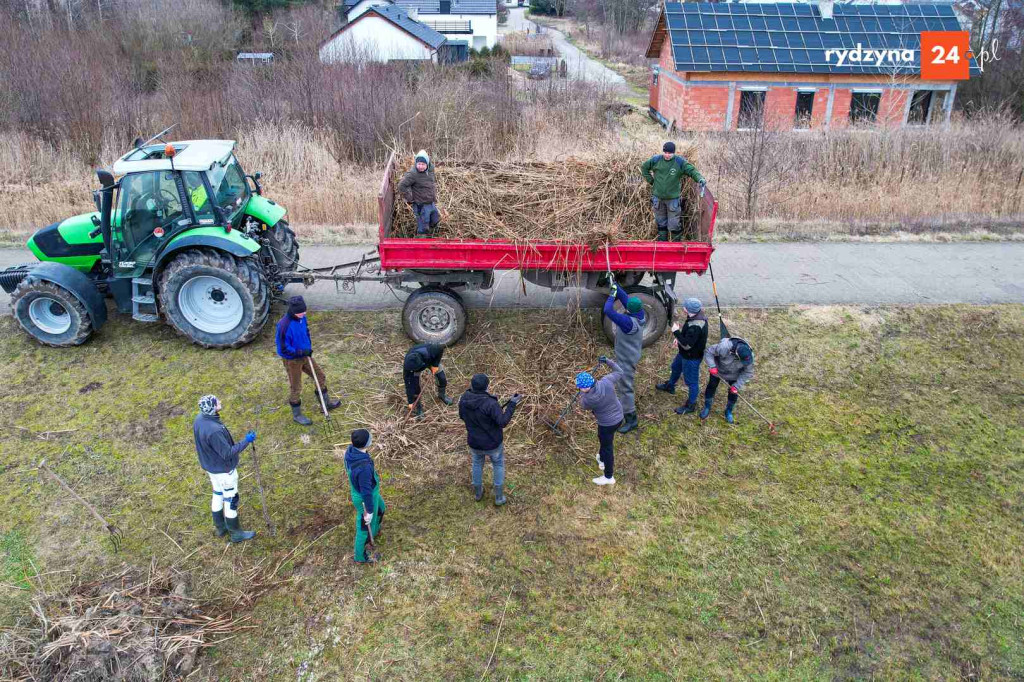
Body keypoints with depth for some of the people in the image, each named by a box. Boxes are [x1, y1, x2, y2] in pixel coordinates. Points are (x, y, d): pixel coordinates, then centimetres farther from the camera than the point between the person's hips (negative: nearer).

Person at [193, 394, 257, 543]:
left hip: (209, 465, 9)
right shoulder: (214, 431, -37)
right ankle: (236, 533, 27)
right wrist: (246, 441, -22)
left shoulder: (199, 419, -9)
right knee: (231, 499, 10)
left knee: (218, 494, 25)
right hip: (224, 469, -9)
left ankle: (220, 528, 43)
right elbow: (227, 453, -29)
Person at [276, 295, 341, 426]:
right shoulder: (284, 325, -31)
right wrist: (302, 352, -23)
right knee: (295, 388, 8)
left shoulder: (302, 317, -8)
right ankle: (297, 415, 28)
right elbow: (283, 349, -25)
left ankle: (326, 402, 38)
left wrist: (309, 347, -3)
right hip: (292, 360, -7)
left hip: (304, 355, 7)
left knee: (320, 376, 17)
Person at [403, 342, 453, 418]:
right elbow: (408, 385, -29)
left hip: (432, 360, 1)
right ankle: (418, 408, 12)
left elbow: (441, 348, -28)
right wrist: (411, 402, -24)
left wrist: (435, 364, -25)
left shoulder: (428, 352, -48)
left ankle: (442, 395, 34)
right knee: (415, 386, -11)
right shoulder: (407, 367, -39)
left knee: (442, 379, 2)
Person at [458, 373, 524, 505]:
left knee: (477, 463, 35)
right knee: (499, 466, 27)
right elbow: (503, 422, -30)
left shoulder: (464, 399, -17)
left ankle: (478, 492, 52)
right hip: (493, 444, -3)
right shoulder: (490, 403, -33)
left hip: (474, 442, 4)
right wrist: (512, 404, -25)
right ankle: (499, 498, 37)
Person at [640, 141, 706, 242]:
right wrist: (650, 180, 7)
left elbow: (692, 170, -7)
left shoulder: (680, 162, -7)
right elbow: (644, 167, 14)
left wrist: (700, 179, -27)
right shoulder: (656, 160, -1)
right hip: (658, 197, 3)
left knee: (674, 225, -3)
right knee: (661, 224, 16)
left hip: (673, 199, -3)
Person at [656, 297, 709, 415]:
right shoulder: (698, 315, -9)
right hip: (685, 354, 10)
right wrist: (679, 338, -1)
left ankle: (691, 405, 29)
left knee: (691, 381, 10)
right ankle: (669, 386, 60)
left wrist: (676, 332, -26)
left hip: (692, 357, -10)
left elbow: (687, 345, -34)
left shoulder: (695, 326, -39)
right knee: (675, 367, 33)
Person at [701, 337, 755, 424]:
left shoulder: (749, 356, -32)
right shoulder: (724, 347, -44)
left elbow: (747, 373, -19)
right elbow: (708, 352, -29)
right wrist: (712, 366, -40)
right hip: (717, 370, -2)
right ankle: (707, 408, 41)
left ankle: (728, 411, 41)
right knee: (711, 387, 15)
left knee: (733, 392, 12)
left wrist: (737, 385, -24)